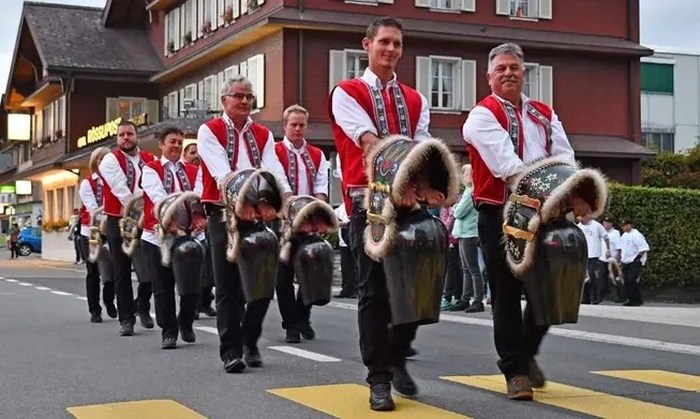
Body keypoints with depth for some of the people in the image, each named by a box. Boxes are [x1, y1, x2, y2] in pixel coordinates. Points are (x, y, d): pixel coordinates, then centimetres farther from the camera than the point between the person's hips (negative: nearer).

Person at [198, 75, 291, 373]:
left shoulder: (263, 135, 14)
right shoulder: (209, 131, 1)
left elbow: (273, 169, -3)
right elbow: (222, 173, -15)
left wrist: (288, 198, -22)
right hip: (223, 214, -4)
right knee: (228, 286, -2)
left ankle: (250, 342, 21)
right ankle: (231, 350, 6)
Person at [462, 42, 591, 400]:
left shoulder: (544, 114, 16)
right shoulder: (482, 116, -4)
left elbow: (564, 158, 4)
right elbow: (508, 165, -18)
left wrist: (572, 193, -17)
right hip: (500, 214, -5)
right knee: (507, 294, -2)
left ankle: (527, 352, 30)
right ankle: (515, 370, 7)